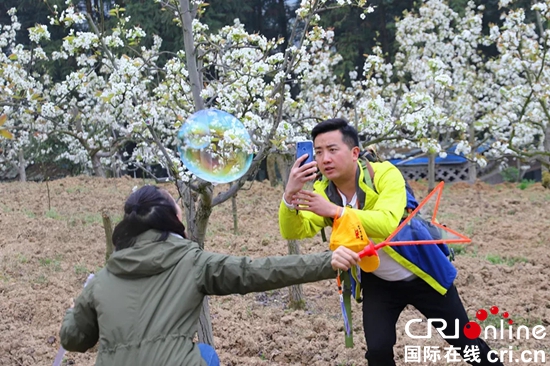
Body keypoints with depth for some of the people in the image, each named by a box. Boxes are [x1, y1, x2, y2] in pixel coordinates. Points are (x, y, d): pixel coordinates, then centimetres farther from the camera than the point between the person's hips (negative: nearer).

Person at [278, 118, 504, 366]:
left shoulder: (384, 174, -26)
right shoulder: (322, 191, -13)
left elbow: (387, 224, -42)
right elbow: (293, 232, -24)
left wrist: (335, 210, -50)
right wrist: (290, 195, -43)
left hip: (422, 274, -3)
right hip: (378, 283, 3)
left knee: (465, 342, 9)